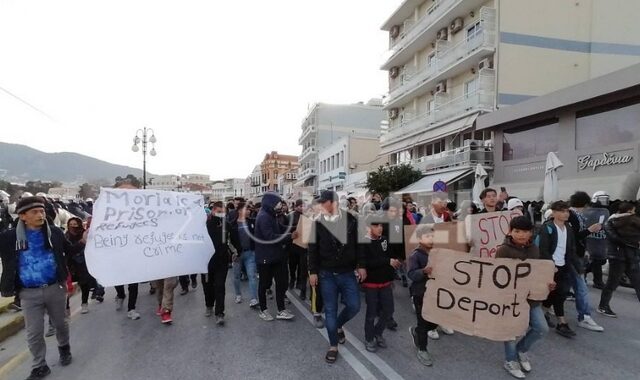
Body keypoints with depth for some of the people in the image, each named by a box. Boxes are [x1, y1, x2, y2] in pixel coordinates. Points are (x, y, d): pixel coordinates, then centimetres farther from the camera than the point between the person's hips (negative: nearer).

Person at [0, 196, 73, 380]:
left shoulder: (55, 232, -4)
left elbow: (70, 252, 7)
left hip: (55, 288, 0)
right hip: (29, 293, 0)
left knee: (60, 323, 19)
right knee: (34, 333, 8)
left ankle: (64, 348, 46)